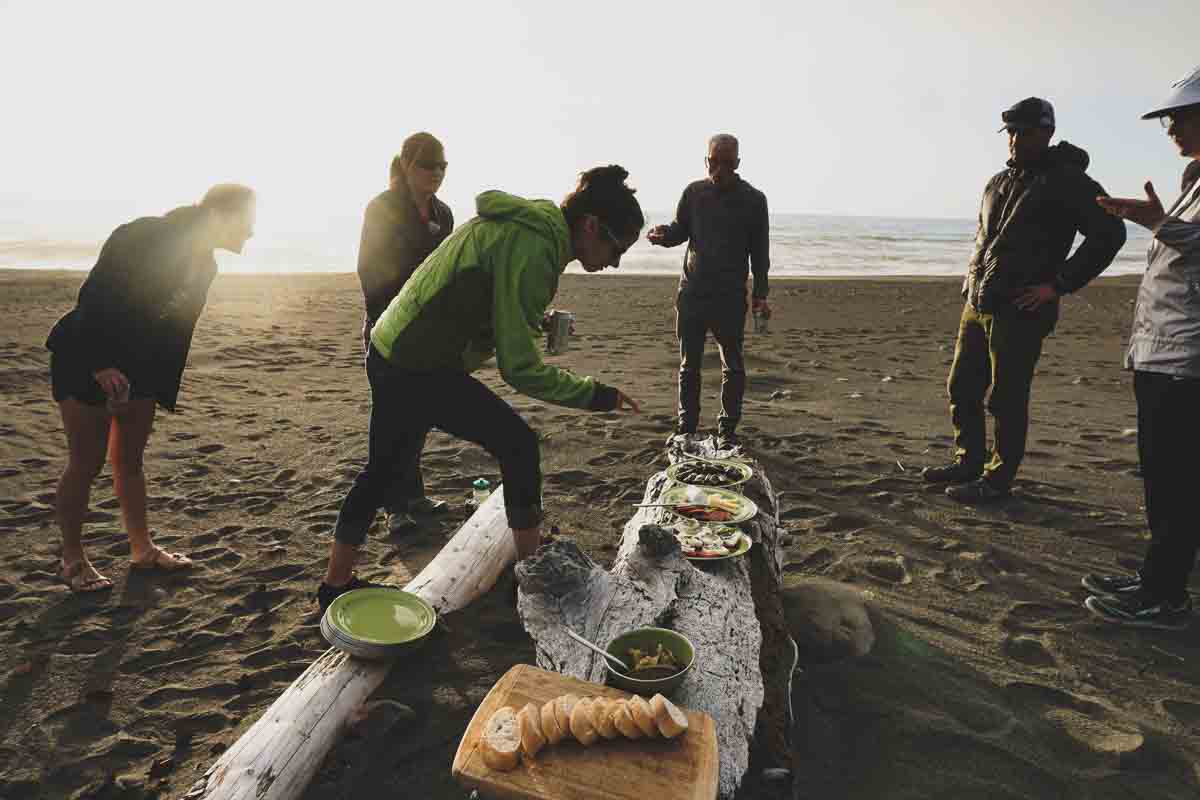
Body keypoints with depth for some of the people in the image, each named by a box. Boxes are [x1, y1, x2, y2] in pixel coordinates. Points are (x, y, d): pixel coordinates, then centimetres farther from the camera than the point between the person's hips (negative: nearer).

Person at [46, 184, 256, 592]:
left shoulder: (203, 265, 1)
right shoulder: (143, 237, -22)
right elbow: (94, 297, -24)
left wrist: (162, 388, 9)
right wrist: (100, 364, -26)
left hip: (139, 368, 7)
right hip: (86, 360, -7)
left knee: (130, 460, 14)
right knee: (87, 463, 0)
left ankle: (142, 549, 24)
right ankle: (72, 560, 16)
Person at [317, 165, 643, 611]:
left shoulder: (523, 226, 9)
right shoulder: (532, 249, -22)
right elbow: (518, 367, -22)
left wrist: (537, 322, 10)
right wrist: (595, 395, -13)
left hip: (391, 355, 10)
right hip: (417, 370, -10)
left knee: (382, 471, 20)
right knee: (517, 445, -2)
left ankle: (336, 584, 35)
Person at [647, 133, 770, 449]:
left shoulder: (753, 199, 1)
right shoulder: (694, 192, 5)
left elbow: (759, 250, 4)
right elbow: (680, 230, 13)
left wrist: (760, 293, -1)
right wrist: (663, 234, -11)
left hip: (731, 296, -2)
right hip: (692, 291, 2)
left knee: (733, 365, 2)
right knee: (689, 364, 8)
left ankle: (727, 430, 13)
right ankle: (686, 427, 19)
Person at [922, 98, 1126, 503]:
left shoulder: (1068, 181, -5)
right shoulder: (997, 183, 17)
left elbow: (1109, 233, -12)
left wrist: (1058, 285, -15)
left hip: (1020, 311, -8)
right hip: (976, 304, 8)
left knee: (1006, 399, -3)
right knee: (962, 388, 12)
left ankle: (997, 480, 9)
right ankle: (968, 463, 27)